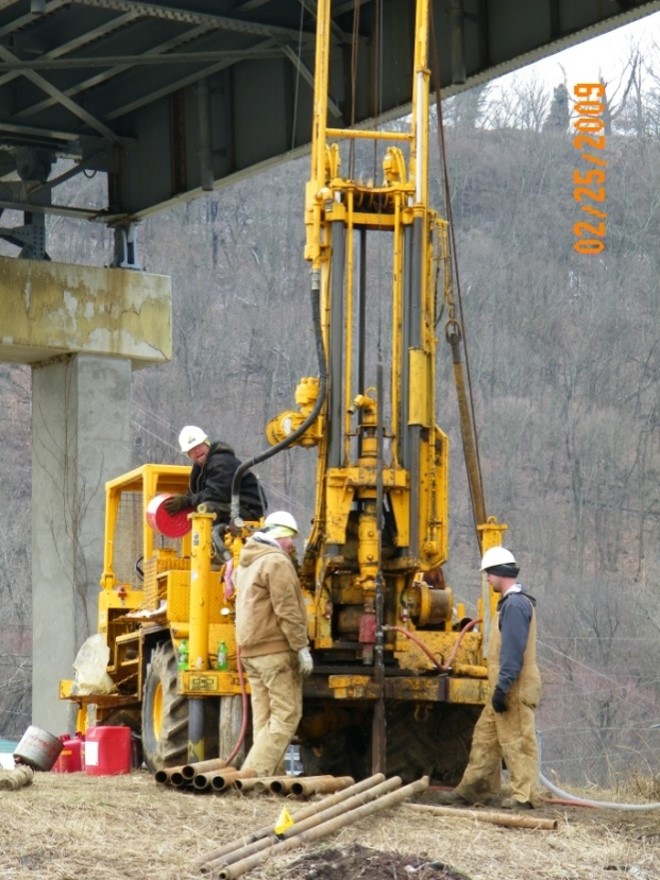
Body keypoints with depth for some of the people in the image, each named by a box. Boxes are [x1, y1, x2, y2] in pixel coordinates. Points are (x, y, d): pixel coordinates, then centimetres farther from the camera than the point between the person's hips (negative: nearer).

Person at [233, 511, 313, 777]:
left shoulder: (245, 562, 18)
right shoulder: (277, 562, -11)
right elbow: (287, 610, -17)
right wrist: (302, 647, -15)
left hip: (250, 650, 9)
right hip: (276, 651, -9)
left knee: (264, 718, 9)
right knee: (286, 715, -8)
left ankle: (271, 776, 7)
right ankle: (255, 772, -17)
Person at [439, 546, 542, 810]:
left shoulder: (515, 605, -17)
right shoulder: (511, 602, 17)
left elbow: (513, 652, -22)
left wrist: (502, 687, -23)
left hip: (515, 689, -11)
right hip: (506, 688, 11)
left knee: (517, 741, -6)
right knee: (485, 736, 14)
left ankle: (523, 796, -2)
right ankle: (471, 789, 19)